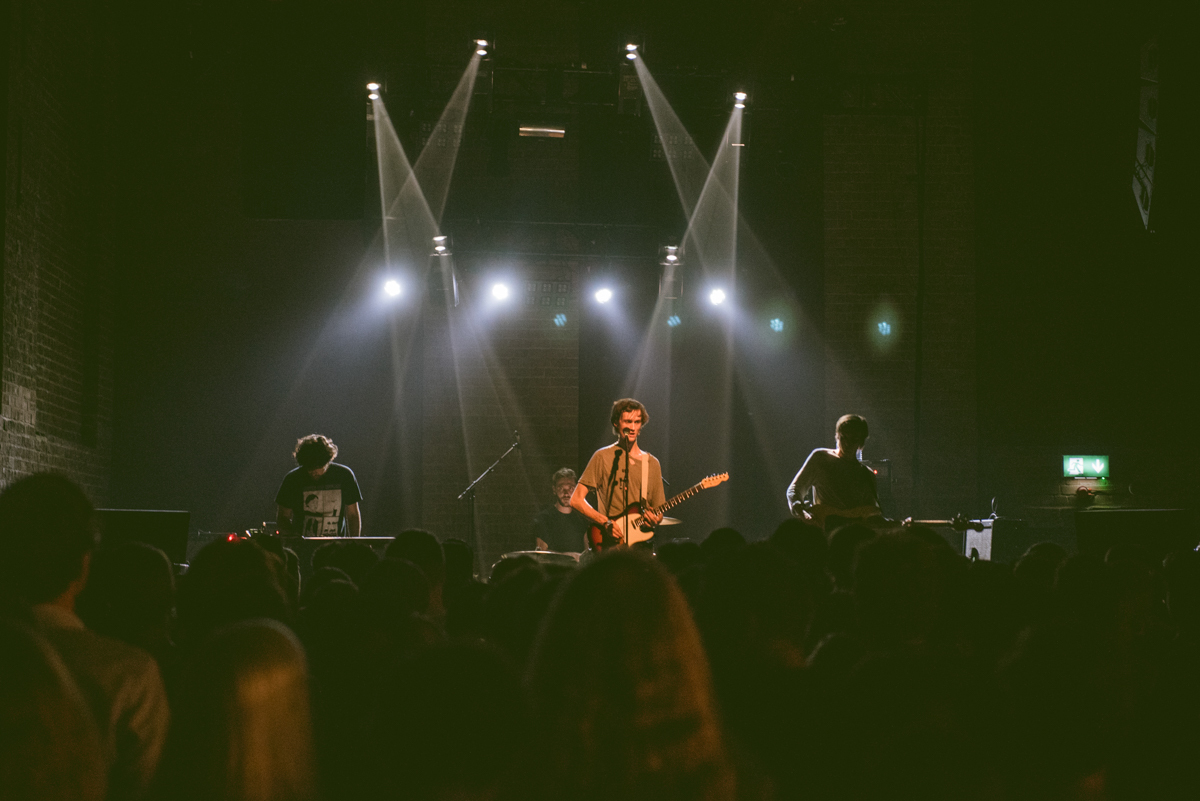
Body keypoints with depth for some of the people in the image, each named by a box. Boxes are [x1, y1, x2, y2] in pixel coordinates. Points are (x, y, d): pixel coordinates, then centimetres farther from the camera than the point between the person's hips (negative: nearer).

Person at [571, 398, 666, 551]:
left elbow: (659, 513, 21)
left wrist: (655, 520, -3)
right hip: (611, 544, -4)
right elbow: (576, 500, 0)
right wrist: (606, 523, -11)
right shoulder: (603, 457, 4)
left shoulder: (652, 463, 16)